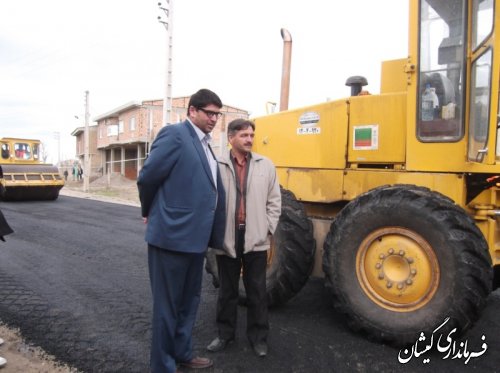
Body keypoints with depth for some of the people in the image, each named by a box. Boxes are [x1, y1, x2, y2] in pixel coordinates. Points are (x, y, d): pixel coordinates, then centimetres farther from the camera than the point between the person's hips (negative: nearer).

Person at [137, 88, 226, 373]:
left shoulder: (204, 144, 13)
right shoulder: (175, 134, -13)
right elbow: (147, 178, -13)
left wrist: (211, 233, 13)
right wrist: (150, 213, 2)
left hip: (195, 237, 9)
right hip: (172, 234, -9)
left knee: (189, 301, 21)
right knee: (168, 305, 6)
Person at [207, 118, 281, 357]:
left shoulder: (266, 165, 3)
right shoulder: (217, 166, -4)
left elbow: (274, 201, 6)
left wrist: (268, 230, 1)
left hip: (256, 239, 1)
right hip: (227, 238, -1)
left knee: (257, 291, 11)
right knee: (227, 290, 14)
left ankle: (258, 336, 27)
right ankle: (225, 333, 32)